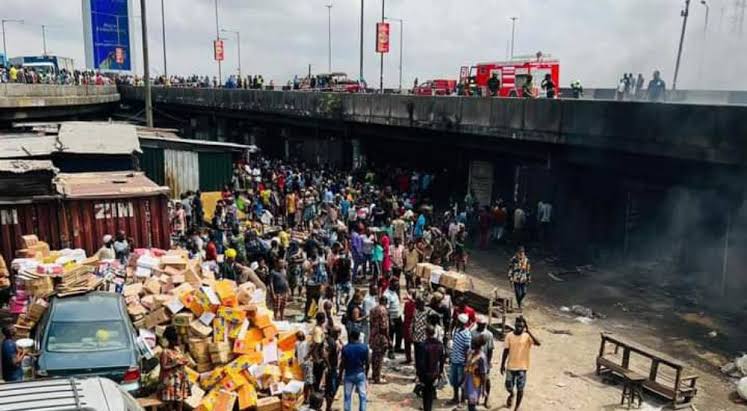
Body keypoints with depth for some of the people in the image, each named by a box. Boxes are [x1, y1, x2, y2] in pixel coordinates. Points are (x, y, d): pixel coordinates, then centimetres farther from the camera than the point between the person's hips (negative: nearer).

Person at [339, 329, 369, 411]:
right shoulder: (364, 347, -7)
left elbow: (342, 364, -6)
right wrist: (366, 374, 10)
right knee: (362, 396, 7)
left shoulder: (345, 348, -8)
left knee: (348, 396, 10)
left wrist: (340, 375, 6)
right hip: (360, 374, 0)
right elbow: (367, 363, -4)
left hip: (348, 374, 0)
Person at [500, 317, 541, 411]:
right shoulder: (509, 336, -4)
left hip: (522, 367, -1)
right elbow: (506, 351, 2)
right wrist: (502, 365, 3)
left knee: (520, 389, 3)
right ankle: (511, 395, 42)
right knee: (509, 386, 6)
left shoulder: (527, 336, -8)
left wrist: (528, 331, -31)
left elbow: (538, 343, -26)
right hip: (510, 366, 2)